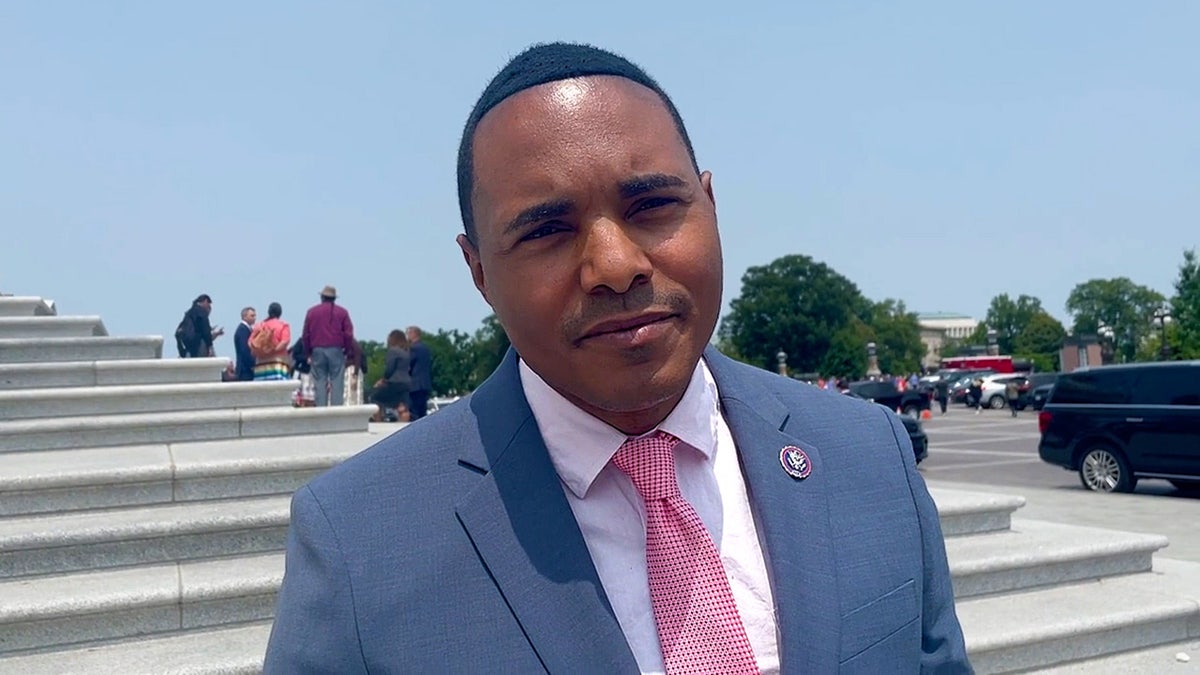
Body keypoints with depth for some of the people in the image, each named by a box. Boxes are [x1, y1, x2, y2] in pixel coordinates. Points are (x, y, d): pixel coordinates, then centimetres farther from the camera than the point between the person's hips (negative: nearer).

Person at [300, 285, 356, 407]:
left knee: (320, 384, 3)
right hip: (336, 351, -1)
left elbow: (305, 335, 6)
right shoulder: (342, 312, 4)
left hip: (317, 351, 1)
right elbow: (348, 335, 0)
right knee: (337, 384, -2)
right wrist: (349, 352, 9)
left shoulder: (312, 311, 8)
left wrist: (307, 353, 13)